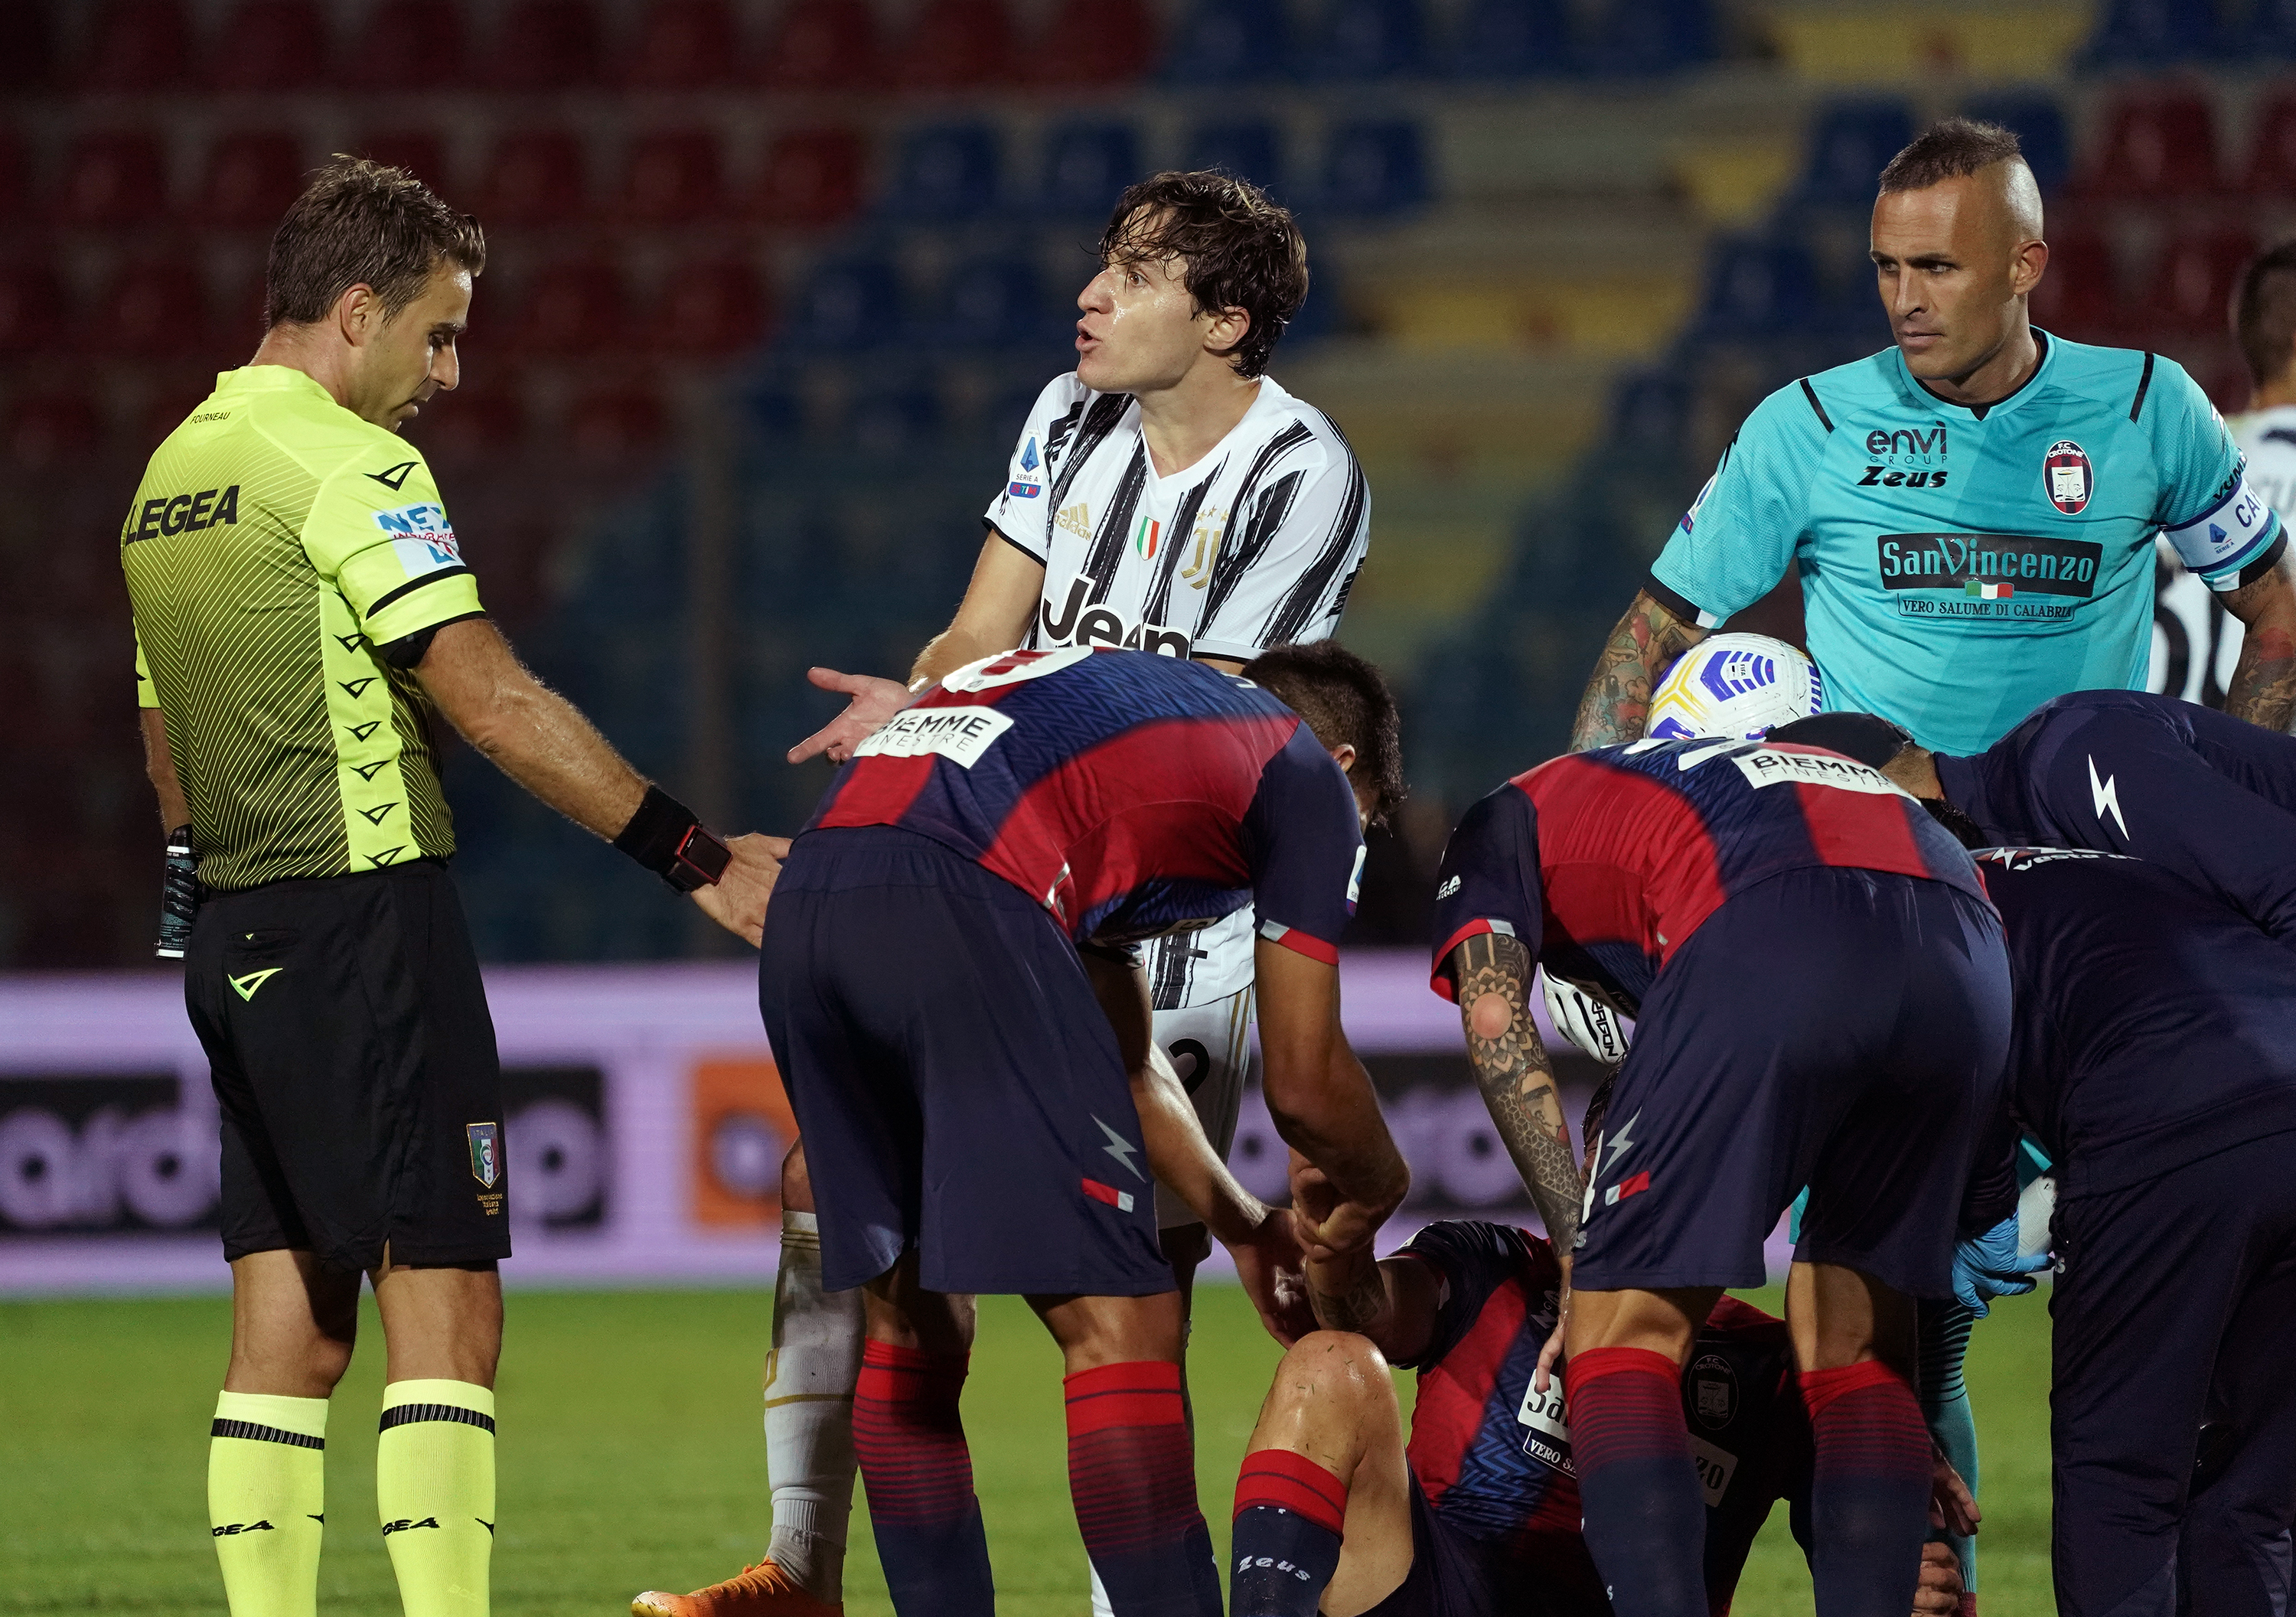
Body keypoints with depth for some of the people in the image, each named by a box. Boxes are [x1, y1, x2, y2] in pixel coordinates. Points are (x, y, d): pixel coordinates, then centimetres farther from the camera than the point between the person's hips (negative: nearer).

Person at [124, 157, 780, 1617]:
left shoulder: (169, 474, 15)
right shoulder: (352, 466, -12)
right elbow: (494, 703, -17)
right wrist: (697, 855, -14)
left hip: (232, 934, 9)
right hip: (364, 920, -9)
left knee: (289, 1327, 8)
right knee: (445, 1308, -9)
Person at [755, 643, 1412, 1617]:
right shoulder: (1307, 774, 19)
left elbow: (1115, 1055, 45)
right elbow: (1303, 1084, 16)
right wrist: (1376, 1193, 38)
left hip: (800, 913, 8)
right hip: (959, 914, -8)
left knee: (911, 1320, 20)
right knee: (1118, 1321, -3)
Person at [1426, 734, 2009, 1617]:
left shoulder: (1503, 826, 31)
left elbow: (1496, 1021, 10)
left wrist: (1585, 1258, 11)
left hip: (1770, 941, -6)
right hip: (1969, 957, 6)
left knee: (1623, 1337, 3)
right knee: (1858, 1345, 20)